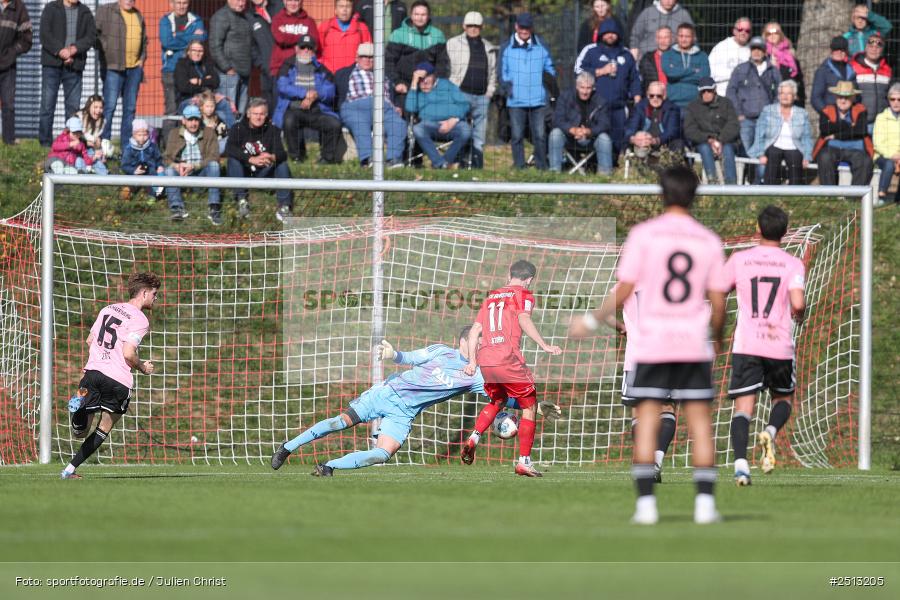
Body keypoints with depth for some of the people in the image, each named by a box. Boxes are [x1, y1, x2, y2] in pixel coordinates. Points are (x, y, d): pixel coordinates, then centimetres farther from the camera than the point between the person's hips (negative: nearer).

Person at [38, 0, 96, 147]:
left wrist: (74, 49, -14)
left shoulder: (85, 12, 12)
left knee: (73, 106, 1)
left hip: (74, 66, 2)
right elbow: (45, 35, -6)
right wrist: (61, 52, -16)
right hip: (52, 63, -2)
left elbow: (91, 36, 2)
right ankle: (45, 144, 0)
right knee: (47, 105, -3)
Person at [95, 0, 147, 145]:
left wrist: (142, 58, 13)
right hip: (113, 67, -6)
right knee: (109, 105, -10)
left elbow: (144, 40, 26)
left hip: (134, 68, 6)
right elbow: (96, 34, -5)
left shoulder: (138, 16, 17)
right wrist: (105, 53, -10)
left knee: (130, 107, 7)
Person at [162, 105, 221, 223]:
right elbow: (167, 158, 0)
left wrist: (193, 166, -23)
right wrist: (177, 166, -24)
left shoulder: (209, 133, 2)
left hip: (202, 171, -1)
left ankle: (214, 208, -35)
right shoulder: (174, 134, 7)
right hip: (182, 173, 1)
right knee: (169, 170, -28)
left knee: (213, 164, -30)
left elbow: (213, 157, -9)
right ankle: (176, 208, -40)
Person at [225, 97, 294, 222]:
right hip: (243, 173, -1)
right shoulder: (238, 128, -10)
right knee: (233, 160, -29)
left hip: (263, 174, 1)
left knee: (282, 164, -23)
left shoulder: (272, 130, -7)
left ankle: (284, 205, -27)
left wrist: (273, 157, -47)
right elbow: (229, 149, -28)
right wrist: (251, 159, -42)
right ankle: (242, 200, -28)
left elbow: (282, 154, -20)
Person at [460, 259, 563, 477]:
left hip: (485, 360, 6)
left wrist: (472, 361, 24)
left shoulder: (491, 297, 21)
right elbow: (523, 320, -16)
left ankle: (473, 438, 8)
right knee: (529, 407, 7)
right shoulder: (523, 295, 4)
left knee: (497, 401, 30)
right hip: (509, 359, -6)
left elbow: (474, 330, 18)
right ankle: (524, 461, 0)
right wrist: (544, 346, -18)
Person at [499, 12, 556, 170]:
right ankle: (519, 168, 7)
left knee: (540, 135, -5)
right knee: (517, 136, 0)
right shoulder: (507, 49, 8)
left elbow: (550, 69, 16)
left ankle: (542, 167, 1)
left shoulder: (542, 48, 10)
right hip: (516, 101, 0)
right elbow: (502, 72, 10)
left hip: (538, 99, 0)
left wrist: (550, 77, -4)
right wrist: (506, 85, -5)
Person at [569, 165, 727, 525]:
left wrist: (591, 321, 6)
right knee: (700, 423, 5)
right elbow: (718, 303, 4)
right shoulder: (709, 241, 3)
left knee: (646, 423, 2)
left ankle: (646, 503, -4)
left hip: (652, 344, -1)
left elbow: (624, 292, -7)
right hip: (694, 345, 1)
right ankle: (705, 503, -1)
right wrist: (717, 337, 22)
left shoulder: (644, 234, -4)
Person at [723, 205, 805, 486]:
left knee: (743, 407, -3)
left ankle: (741, 463, -23)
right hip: (780, 345, 0)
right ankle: (771, 432, -11)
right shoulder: (793, 264, -1)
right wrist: (799, 316, 10)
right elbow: (798, 304, -12)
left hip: (745, 345, 0)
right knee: (783, 398, 21)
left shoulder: (739, 260, 4)